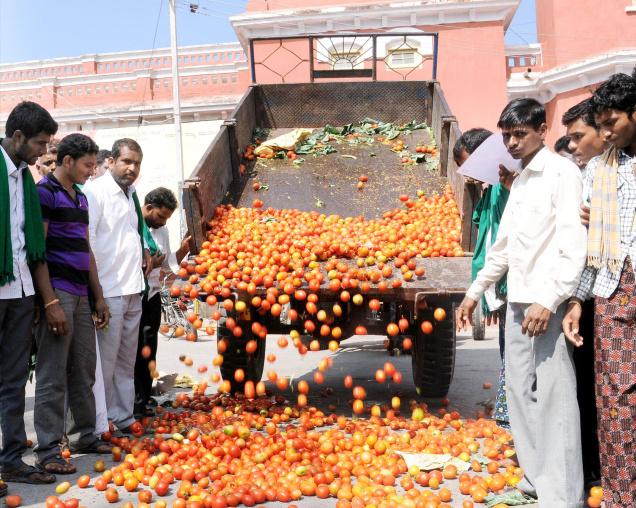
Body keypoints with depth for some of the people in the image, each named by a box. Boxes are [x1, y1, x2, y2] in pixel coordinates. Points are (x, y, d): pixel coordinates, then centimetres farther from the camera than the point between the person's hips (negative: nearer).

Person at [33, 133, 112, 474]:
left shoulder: (80, 197, 19)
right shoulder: (45, 192, -6)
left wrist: (98, 296, 20)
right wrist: (49, 300, -20)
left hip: (81, 294, 8)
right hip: (57, 291, -8)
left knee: (84, 371, 13)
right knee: (52, 376, -5)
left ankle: (86, 436, 23)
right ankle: (48, 449, 1)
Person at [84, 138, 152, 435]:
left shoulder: (130, 193, 15)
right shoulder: (96, 191, -10)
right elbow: (85, 240, -16)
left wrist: (143, 252, 11)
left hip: (132, 289, 8)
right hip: (108, 291, -8)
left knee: (127, 360, 15)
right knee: (105, 360, -3)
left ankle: (123, 417, 25)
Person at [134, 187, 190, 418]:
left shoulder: (161, 230, 12)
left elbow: (169, 263, 19)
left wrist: (183, 250, 4)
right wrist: (147, 265, -21)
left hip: (152, 297, 7)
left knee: (148, 352, 11)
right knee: (134, 351, -3)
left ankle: (143, 401, 20)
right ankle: (133, 403, 5)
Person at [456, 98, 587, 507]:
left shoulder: (562, 172, -6)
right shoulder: (519, 182, 18)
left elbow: (574, 243, -15)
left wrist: (550, 298, -23)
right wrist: (475, 292, 24)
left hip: (548, 303, -8)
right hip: (518, 301, 9)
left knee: (553, 395, -7)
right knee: (520, 390, 12)